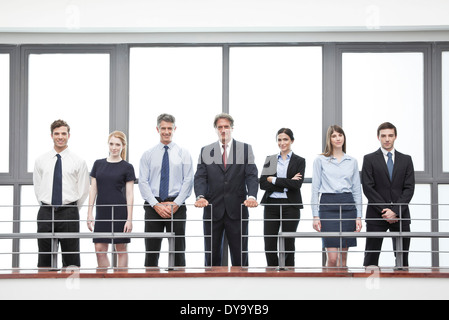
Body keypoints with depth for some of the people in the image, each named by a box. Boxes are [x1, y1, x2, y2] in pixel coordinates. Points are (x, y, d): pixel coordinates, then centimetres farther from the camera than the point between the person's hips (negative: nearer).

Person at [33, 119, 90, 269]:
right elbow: (37, 187, 14)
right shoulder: (40, 161, 9)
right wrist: (47, 208, 10)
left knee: (71, 259, 0)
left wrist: (72, 209, 6)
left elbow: (84, 190, 5)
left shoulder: (78, 162, 2)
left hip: (69, 212, -2)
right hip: (45, 213, 2)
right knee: (44, 258, 4)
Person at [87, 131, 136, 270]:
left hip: (120, 211, -3)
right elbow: (93, 189, 11)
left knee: (121, 249, 3)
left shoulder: (127, 167, 0)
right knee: (100, 249, 0)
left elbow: (129, 195, -2)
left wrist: (129, 219, -7)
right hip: (102, 212, 3)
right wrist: (90, 213, 4)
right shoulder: (98, 164, 10)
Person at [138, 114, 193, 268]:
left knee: (178, 249, 1)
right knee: (151, 249, 1)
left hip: (177, 206, -1)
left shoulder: (183, 153, 7)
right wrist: (156, 204, -10)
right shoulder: (148, 155, 8)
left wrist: (175, 203, -11)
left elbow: (188, 181, 0)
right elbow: (143, 182, 2)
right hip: (153, 206, 1)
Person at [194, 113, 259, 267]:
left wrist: (252, 196, -19)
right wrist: (200, 196, -17)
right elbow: (200, 177, 2)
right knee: (212, 255, 6)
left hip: (237, 210, -1)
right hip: (212, 210, 1)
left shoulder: (245, 149, 7)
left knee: (240, 256, 2)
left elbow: (252, 176, -1)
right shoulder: (206, 151, 10)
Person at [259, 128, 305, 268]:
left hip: (290, 205, -2)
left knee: (288, 245, 3)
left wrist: (273, 180, -9)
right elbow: (262, 183, -1)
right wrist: (286, 183, -10)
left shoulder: (299, 161, 4)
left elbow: (297, 184, -11)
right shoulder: (270, 159, 11)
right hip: (271, 204, 2)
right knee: (269, 244, -2)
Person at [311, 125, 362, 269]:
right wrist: (315, 215, -3)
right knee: (332, 257, -10)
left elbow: (357, 190, 13)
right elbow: (315, 189, 4)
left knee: (343, 256, 5)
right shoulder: (320, 160, 5)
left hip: (348, 206, 3)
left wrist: (359, 216, 5)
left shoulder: (352, 161, 12)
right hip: (328, 206, -3)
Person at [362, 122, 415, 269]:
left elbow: (409, 188, 4)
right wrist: (384, 210, -11)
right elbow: (368, 188, -3)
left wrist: (395, 211, -9)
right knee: (371, 257, -2)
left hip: (400, 215, 2)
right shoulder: (369, 159, 5)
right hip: (376, 215, -2)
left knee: (402, 258, 3)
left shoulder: (406, 160, 12)